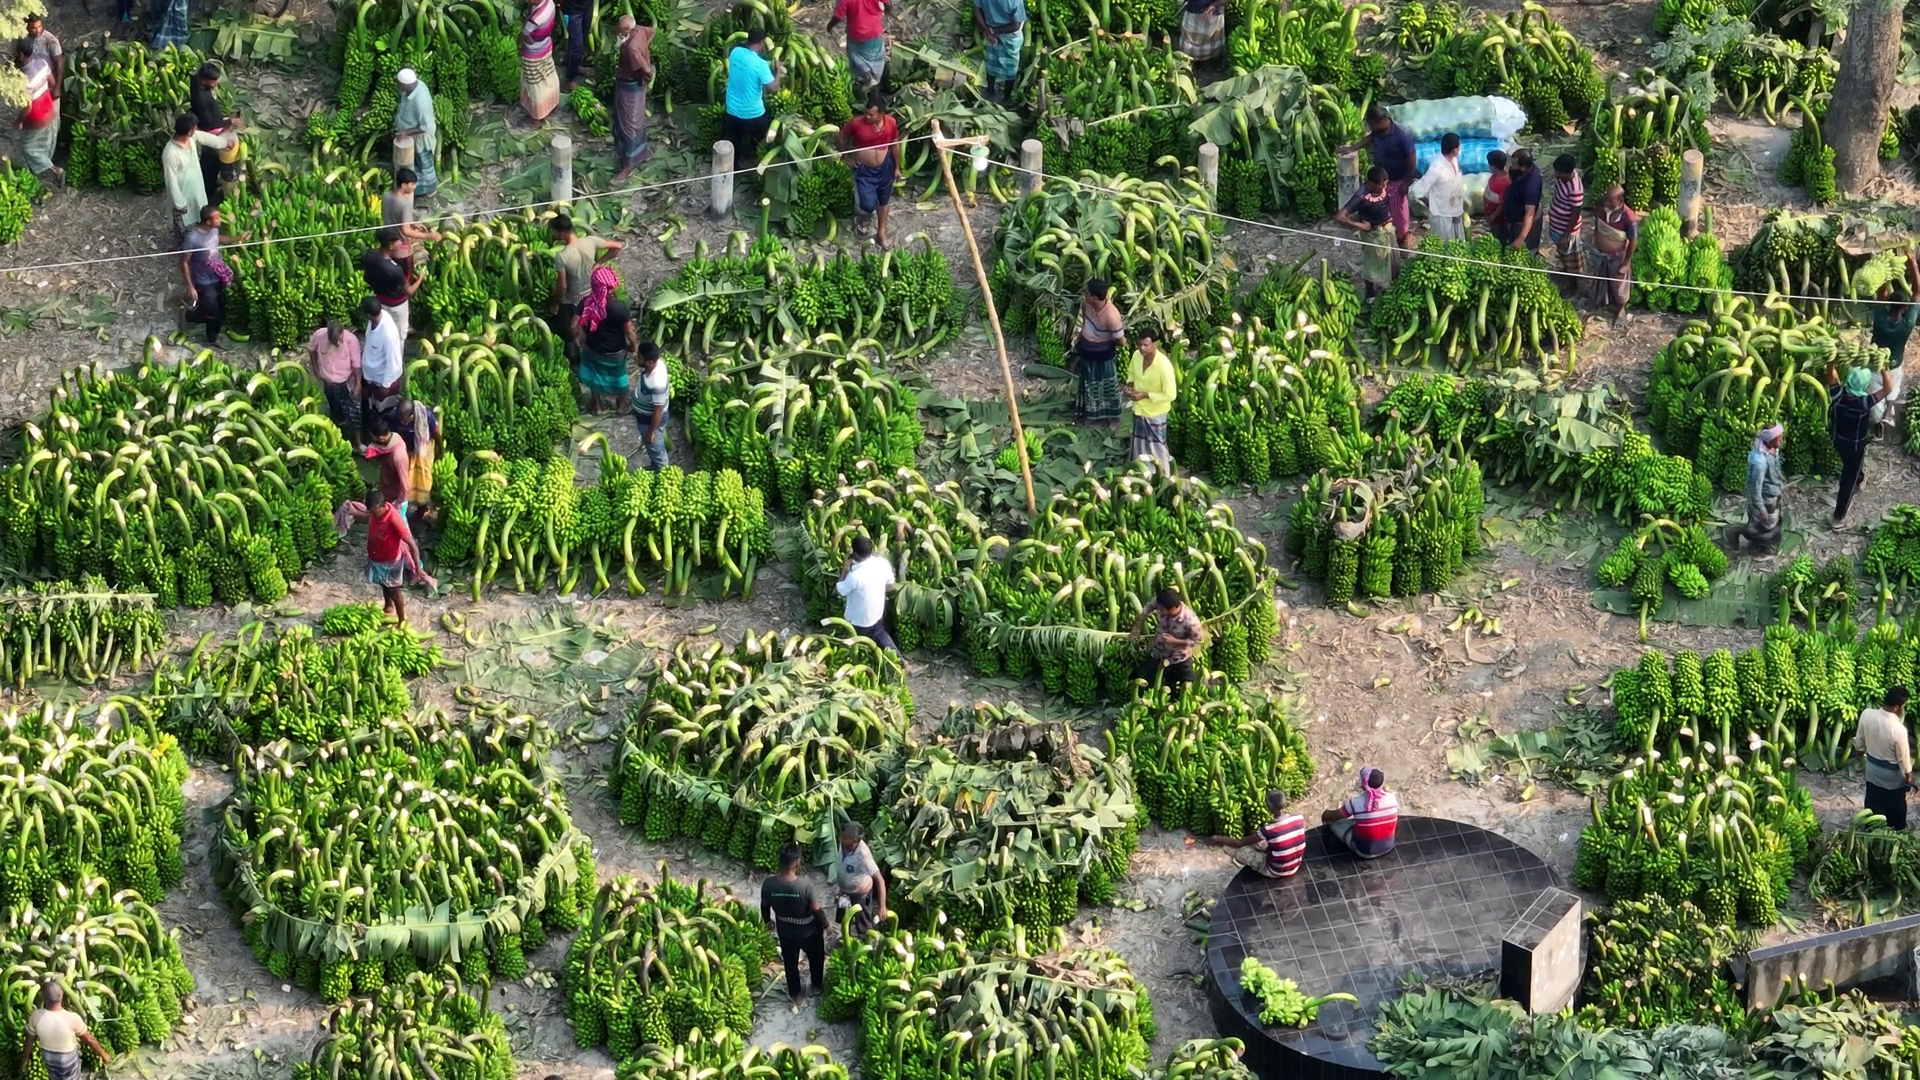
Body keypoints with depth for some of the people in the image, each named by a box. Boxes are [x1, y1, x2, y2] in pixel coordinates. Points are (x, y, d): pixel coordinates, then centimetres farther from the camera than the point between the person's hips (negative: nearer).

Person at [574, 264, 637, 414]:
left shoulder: (586, 303, -23)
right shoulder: (620, 308, -32)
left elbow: (575, 326, -15)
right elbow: (629, 332, -21)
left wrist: (577, 340, 6)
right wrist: (634, 345, 0)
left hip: (592, 349, 2)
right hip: (615, 352, -2)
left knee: (594, 374, 30)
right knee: (618, 376, 26)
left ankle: (595, 405, 49)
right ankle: (621, 404, 49)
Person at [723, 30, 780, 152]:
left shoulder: (735, 52, -8)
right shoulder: (760, 64, -25)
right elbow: (773, 88, -24)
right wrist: (778, 71, -7)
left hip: (732, 110, 5)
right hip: (753, 113, -5)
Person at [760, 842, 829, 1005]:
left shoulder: (769, 884, -25)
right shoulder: (805, 885, -35)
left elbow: (764, 906, -6)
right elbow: (816, 910, -22)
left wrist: (767, 921, 16)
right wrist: (824, 924, -1)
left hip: (785, 932, 3)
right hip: (808, 931, -2)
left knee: (790, 962, 27)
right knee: (816, 958, 28)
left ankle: (795, 994, 44)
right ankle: (817, 986, 49)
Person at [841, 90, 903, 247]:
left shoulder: (891, 123, -15)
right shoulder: (856, 123, -23)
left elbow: (895, 145, 2)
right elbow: (842, 137, -4)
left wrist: (897, 167, 8)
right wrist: (848, 157, -3)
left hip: (884, 167, 3)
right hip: (864, 169, -3)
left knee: (883, 200, 17)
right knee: (868, 204, -9)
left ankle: (881, 231, 37)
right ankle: (863, 215, 27)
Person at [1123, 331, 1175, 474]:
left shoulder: (1164, 366, -31)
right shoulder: (1137, 356, -12)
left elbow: (1170, 395, -24)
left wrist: (1145, 395, -28)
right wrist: (1129, 386, -10)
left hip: (1155, 413, -6)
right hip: (1138, 409, 6)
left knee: (1157, 448, 8)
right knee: (1140, 446, 22)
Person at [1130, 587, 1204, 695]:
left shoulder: (1190, 620, -39)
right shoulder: (1160, 603, -29)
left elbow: (1197, 640, -22)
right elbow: (1145, 611, -6)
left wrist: (1175, 641, -31)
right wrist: (1136, 629, -10)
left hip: (1180, 660, -3)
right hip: (1157, 654, 3)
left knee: (1187, 691, 11)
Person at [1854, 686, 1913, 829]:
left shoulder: (1866, 714, -24)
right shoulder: (1898, 730, -38)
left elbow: (1859, 742, -5)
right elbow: (1903, 757, -21)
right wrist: (1908, 774, -2)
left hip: (1872, 767, 4)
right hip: (1892, 774, -4)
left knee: (1873, 801, 27)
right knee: (1896, 803, 24)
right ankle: (1899, 828, 47)